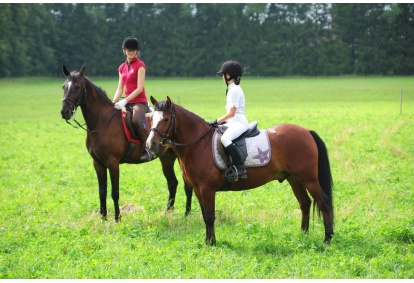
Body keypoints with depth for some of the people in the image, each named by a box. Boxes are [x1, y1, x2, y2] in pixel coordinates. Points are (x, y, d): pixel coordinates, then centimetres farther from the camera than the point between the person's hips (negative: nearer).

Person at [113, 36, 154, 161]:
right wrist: (113, 103, -4)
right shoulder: (122, 67, 14)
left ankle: (149, 149, -25)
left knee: (135, 121, -35)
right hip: (127, 103, 8)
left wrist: (124, 101, -20)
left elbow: (139, 88, -13)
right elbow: (120, 89, 13)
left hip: (140, 102, -8)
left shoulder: (140, 65, -5)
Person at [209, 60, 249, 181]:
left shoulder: (234, 90, -13)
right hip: (233, 122, 12)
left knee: (225, 138, -35)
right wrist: (219, 122, 15)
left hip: (239, 122, -12)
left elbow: (231, 113, -18)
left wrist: (217, 121, -15)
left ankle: (240, 168, -38)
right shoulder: (232, 89, 18)